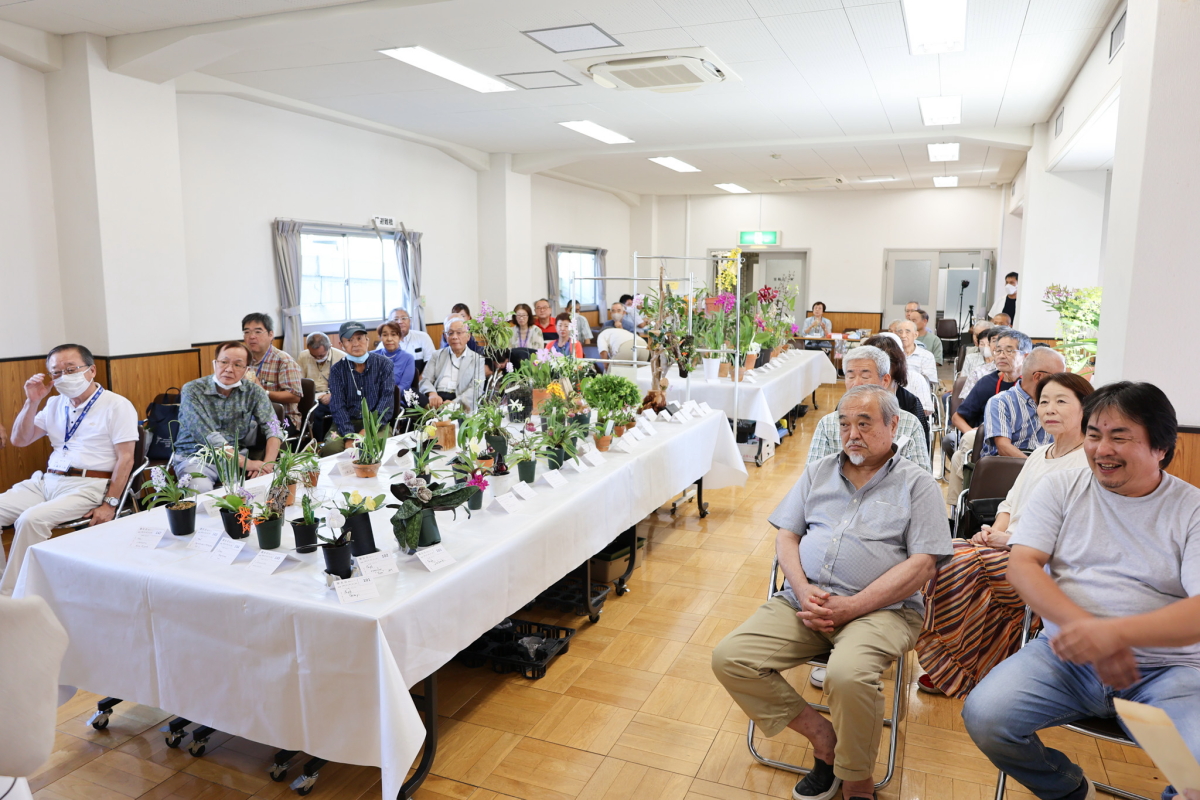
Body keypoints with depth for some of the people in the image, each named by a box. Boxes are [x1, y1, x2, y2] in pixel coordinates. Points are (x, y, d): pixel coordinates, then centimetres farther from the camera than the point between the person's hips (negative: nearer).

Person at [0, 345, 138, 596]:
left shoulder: (117, 405, -3)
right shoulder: (55, 404, 16)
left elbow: (125, 458, -9)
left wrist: (110, 504, -17)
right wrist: (32, 402, 4)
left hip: (87, 486, -7)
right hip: (44, 481, 7)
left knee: (31, 519, -27)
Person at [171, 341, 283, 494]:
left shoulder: (253, 391, 1)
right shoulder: (192, 391, -9)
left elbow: (273, 428, -7)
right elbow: (209, 437, -18)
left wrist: (268, 464, -24)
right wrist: (247, 463, -26)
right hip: (196, 458, -3)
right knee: (201, 489, -35)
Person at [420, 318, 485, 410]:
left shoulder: (477, 359, 11)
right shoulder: (438, 355, 20)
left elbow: (476, 389, -1)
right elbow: (426, 379, 10)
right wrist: (432, 394, -16)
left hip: (460, 403, -2)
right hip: (437, 398, 2)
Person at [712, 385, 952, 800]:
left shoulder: (917, 484, 4)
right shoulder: (818, 472, 17)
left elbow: (922, 564, -6)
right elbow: (786, 535, 13)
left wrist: (850, 606, -15)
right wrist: (803, 590, -7)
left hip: (878, 608, -4)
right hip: (804, 600, 5)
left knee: (848, 675, -36)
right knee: (728, 658, -15)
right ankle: (821, 734, 2)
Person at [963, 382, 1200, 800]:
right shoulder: (1060, 487, 6)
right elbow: (1021, 566, -4)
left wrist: (1115, 632, -28)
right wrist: (1086, 628, -19)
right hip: (1065, 655, 2)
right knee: (983, 717, -22)